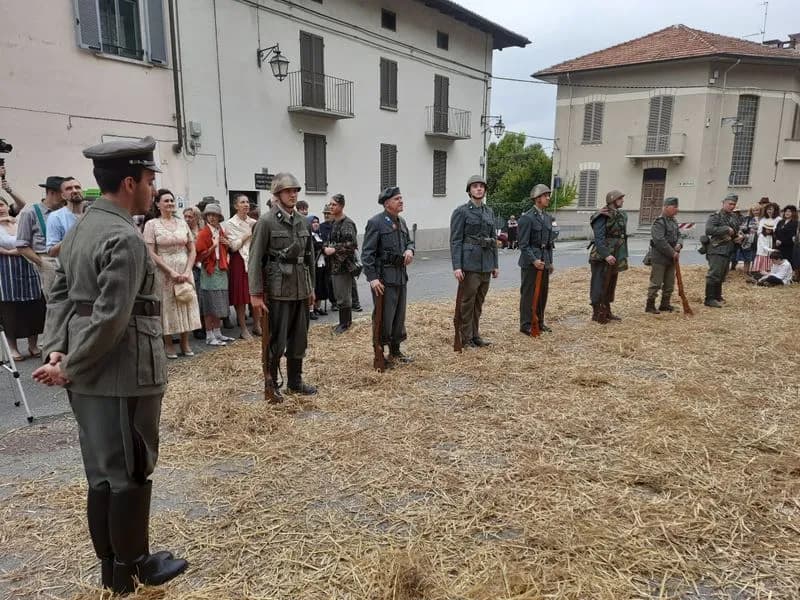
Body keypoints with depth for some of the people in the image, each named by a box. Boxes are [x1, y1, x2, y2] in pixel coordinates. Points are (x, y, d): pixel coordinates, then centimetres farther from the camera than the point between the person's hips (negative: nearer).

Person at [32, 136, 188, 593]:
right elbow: (112, 318, -24)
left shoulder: (81, 228, 12)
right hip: (124, 373, -9)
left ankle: (111, 567, 32)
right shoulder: (126, 239, -19)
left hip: (91, 374, 10)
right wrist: (69, 367, -13)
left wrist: (57, 350, 2)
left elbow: (61, 294, 11)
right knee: (131, 473, 6)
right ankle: (131, 568, 24)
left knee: (103, 472, 17)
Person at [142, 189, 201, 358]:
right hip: (164, 272, -3)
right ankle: (168, 344, 16)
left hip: (185, 272, 3)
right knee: (167, 306, 4)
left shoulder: (182, 222, 7)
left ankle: (185, 342, 19)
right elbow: (151, 253, -8)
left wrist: (187, 271, -6)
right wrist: (171, 271, -14)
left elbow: (192, 250, 7)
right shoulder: (151, 224, -3)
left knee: (186, 304, 6)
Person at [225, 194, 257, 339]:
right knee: (241, 295, 0)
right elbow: (233, 246, -9)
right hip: (239, 261, -4)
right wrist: (247, 235, -8)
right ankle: (243, 329, 8)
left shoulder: (253, 222, 10)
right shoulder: (230, 224, -2)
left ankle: (257, 325, 15)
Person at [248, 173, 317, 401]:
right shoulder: (266, 221, -7)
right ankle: (271, 384, 19)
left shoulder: (302, 220, 9)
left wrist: (311, 288, 14)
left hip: (301, 290, 6)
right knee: (277, 342, 2)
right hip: (278, 291, -5)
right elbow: (255, 260, -10)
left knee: (299, 339, 13)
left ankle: (295, 380, 27)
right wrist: (255, 294, -14)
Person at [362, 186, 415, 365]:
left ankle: (395, 351, 29)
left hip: (401, 275, 8)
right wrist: (372, 277, -19)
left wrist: (409, 250, -1)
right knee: (384, 317, -2)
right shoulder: (376, 222, -11)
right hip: (384, 277, -8)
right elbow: (367, 253, -13)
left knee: (399, 316, 15)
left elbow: (409, 241, 24)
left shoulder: (401, 222, 12)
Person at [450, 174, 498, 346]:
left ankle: (475, 335, 23)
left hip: (486, 264, 6)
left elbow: (493, 239, 16)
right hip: (469, 263, -6)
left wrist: (495, 264, 12)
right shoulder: (461, 211, -6)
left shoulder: (489, 212, 13)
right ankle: (466, 338, 11)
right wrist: (456, 266, -17)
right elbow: (455, 240, -10)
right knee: (467, 301, 1)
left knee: (479, 301, 12)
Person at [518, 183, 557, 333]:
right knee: (528, 293, -1)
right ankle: (526, 325, 7)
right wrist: (534, 260, -21)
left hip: (544, 261, 7)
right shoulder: (527, 218, -11)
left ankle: (539, 322, 23)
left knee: (543, 293, 12)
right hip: (530, 263, -7)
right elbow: (523, 244, -14)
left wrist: (550, 261, 16)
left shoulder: (549, 217, 13)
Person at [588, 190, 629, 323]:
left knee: (611, 285, 15)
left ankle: (607, 312, 24)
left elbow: (622, 237, 18)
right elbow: (599, 238, -21)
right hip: (602, 258, -9)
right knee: (600, 285, -3)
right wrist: (606, 255, -28)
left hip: (615, 258, 9)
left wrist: (624, 257, 16)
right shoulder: (603, 216, -13)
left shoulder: (621, 215, 15)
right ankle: (597, 313, 4)